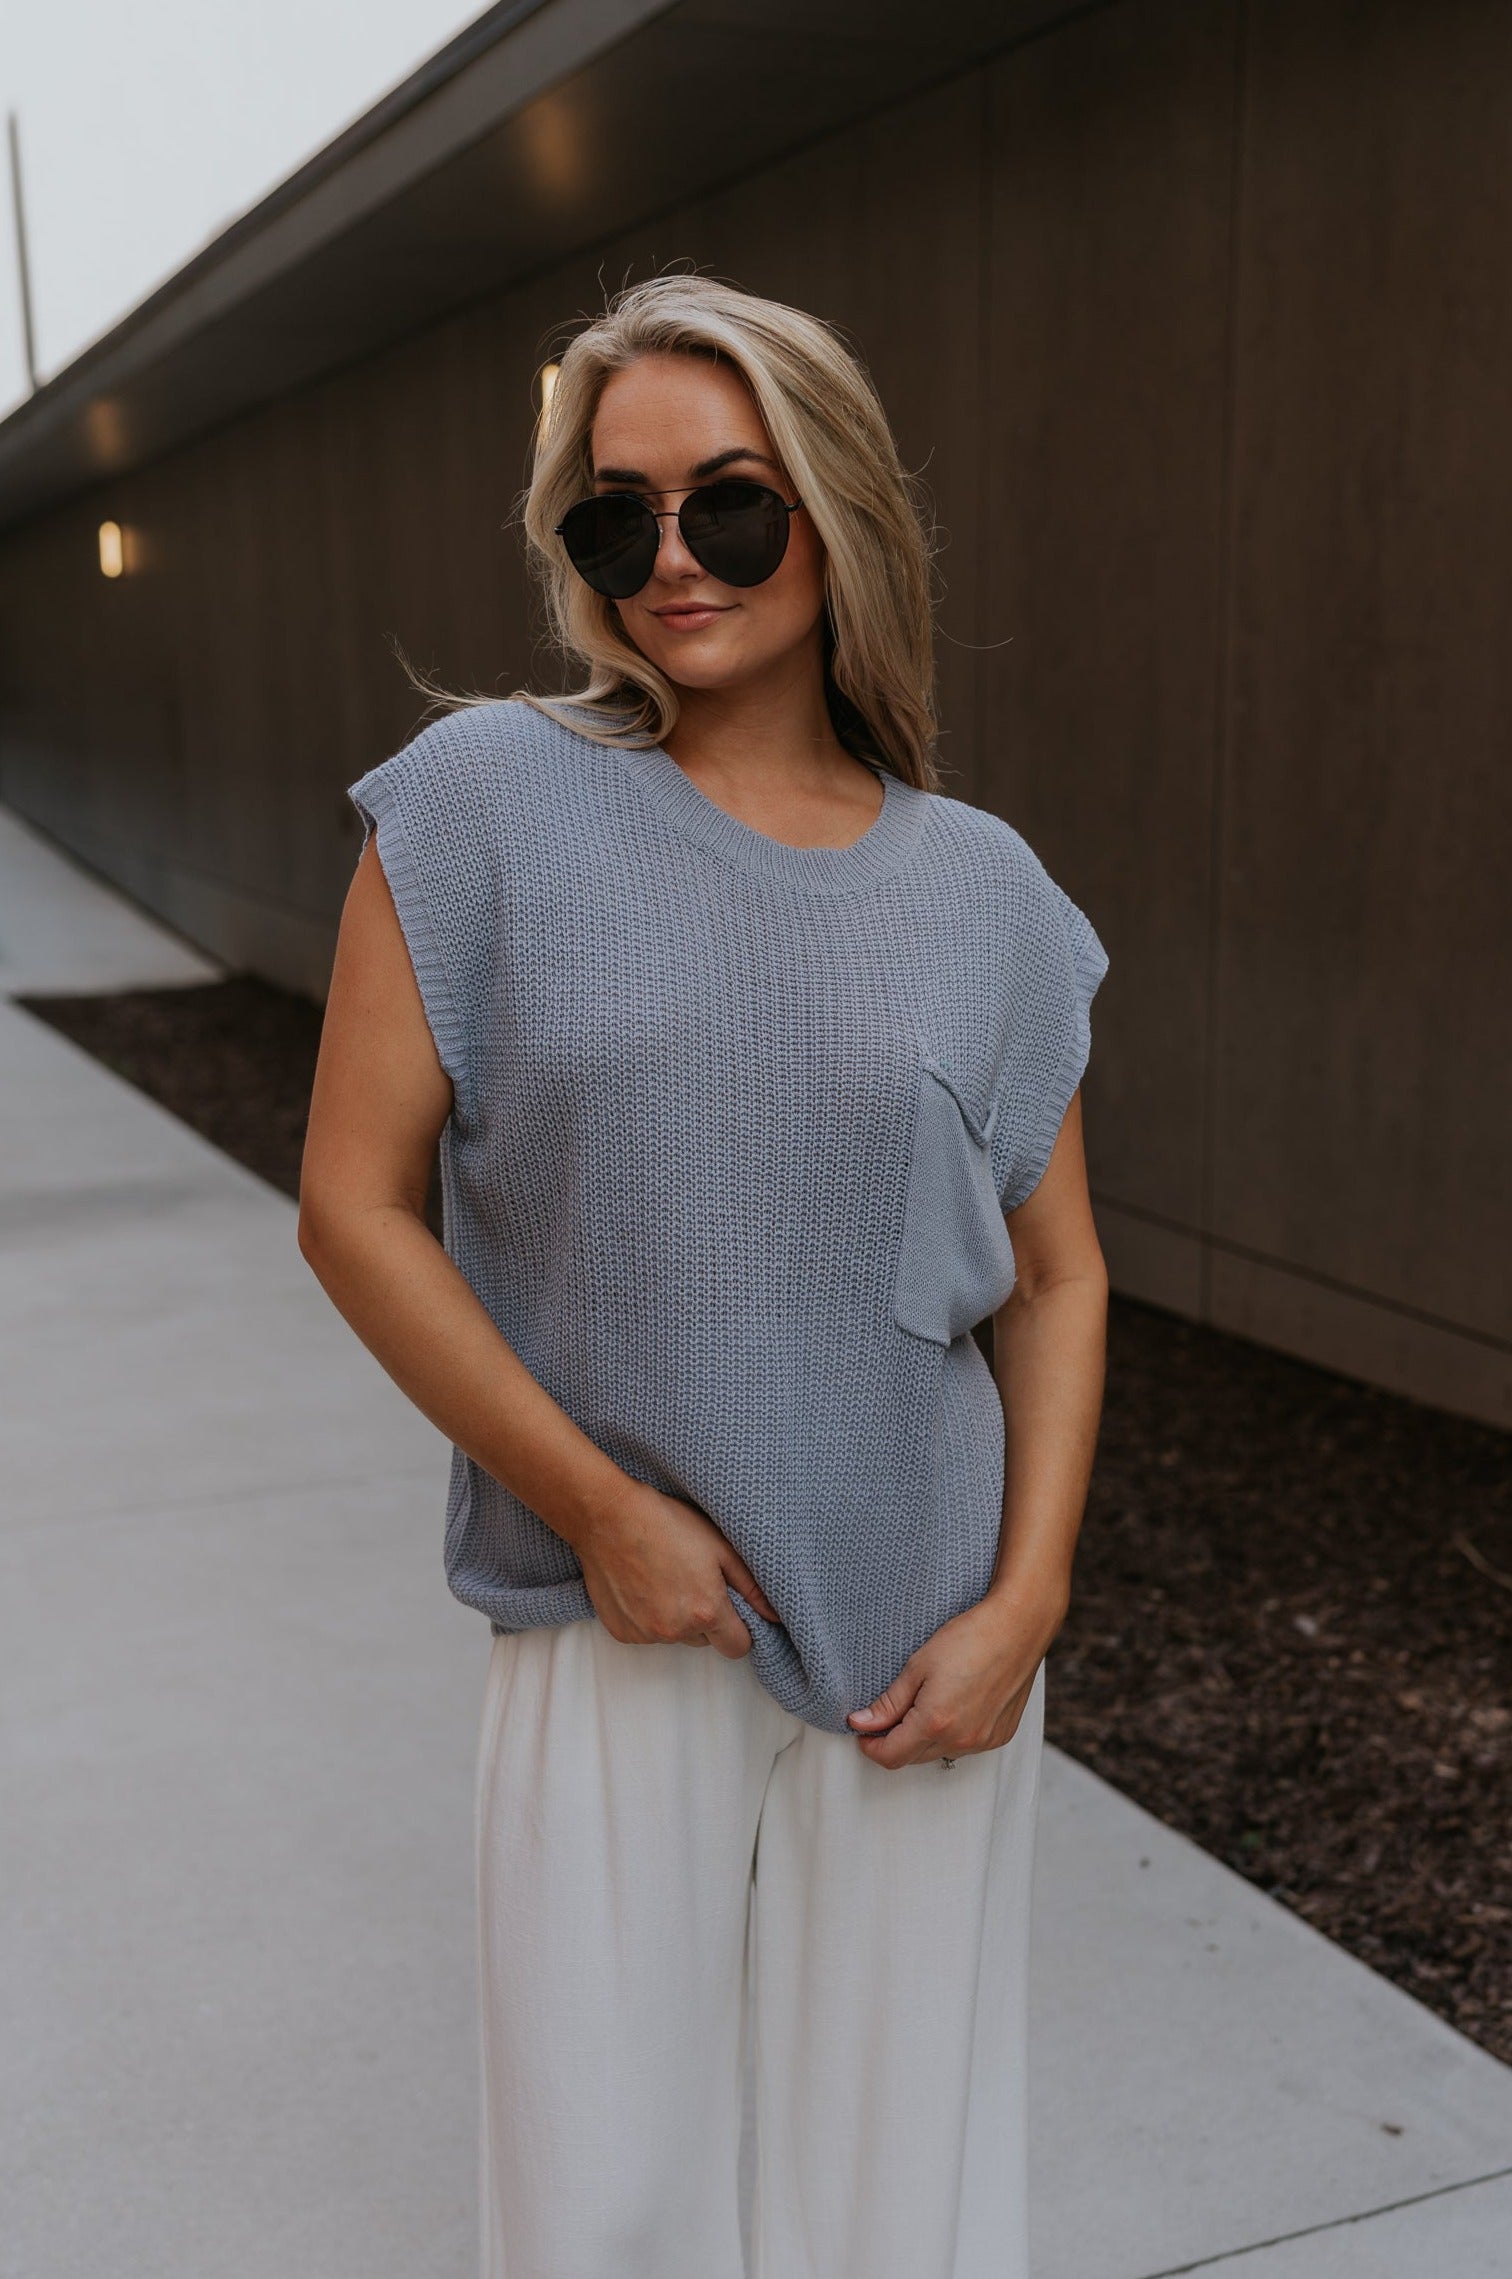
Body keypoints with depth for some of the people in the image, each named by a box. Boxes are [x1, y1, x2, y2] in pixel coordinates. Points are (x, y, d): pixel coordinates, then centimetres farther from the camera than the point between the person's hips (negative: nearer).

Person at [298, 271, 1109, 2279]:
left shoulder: (980, 891, 1)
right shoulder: (487, 800, -6)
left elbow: (1059, 1274, 6)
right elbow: (354, 1206, -7)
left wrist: (1024, 1602, -4)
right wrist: (601, 1509, -11)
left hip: (926, 1633, 2)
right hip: (620, 1624, -2)